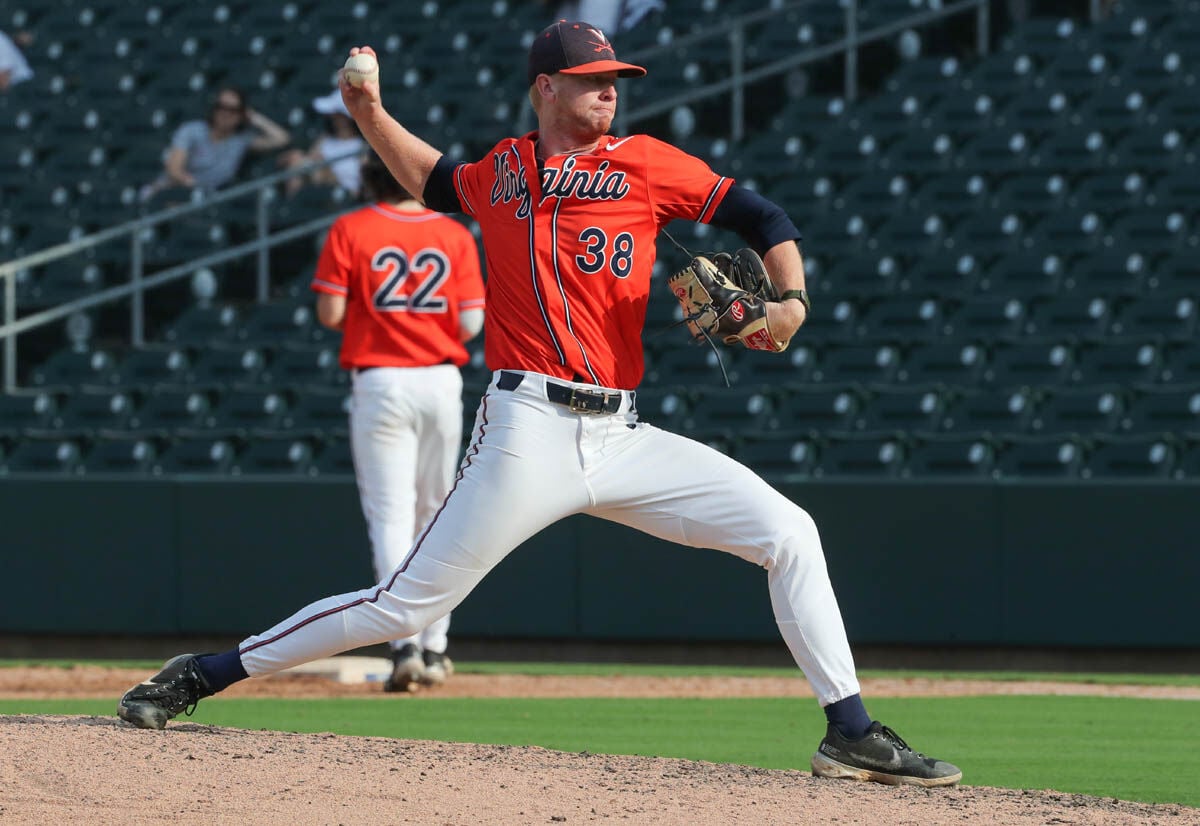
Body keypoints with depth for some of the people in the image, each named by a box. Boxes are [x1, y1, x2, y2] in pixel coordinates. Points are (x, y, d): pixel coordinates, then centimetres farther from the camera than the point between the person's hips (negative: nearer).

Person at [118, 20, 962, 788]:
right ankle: (202, 675, 1)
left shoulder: (642, 162, 7)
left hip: (623, 439, 2)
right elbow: (433, 182, 33)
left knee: (788, 533, -7)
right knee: (404, 605, -8)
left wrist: (791, 301, -12)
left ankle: (851, 731, -1)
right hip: (530, 432, -2)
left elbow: (759, 216, 4)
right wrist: (371, 115, 22)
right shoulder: (500, 169, 10)